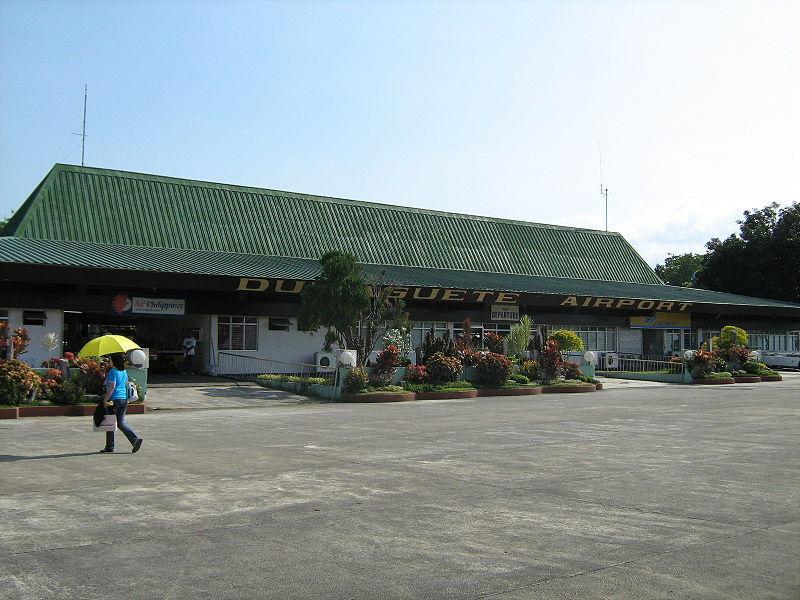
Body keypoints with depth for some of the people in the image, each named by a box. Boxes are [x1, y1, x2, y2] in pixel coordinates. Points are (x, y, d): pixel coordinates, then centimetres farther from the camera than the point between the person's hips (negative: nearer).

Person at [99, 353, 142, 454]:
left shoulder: (113, 372, -13)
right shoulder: (124, 371, 11)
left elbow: (112, 387, -19)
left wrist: (106, 399, -15)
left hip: (114, 399, -7)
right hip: (124, 399, 7)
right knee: (121, 422, 10)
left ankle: (109, 447, 14)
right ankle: (135, 439, -7)